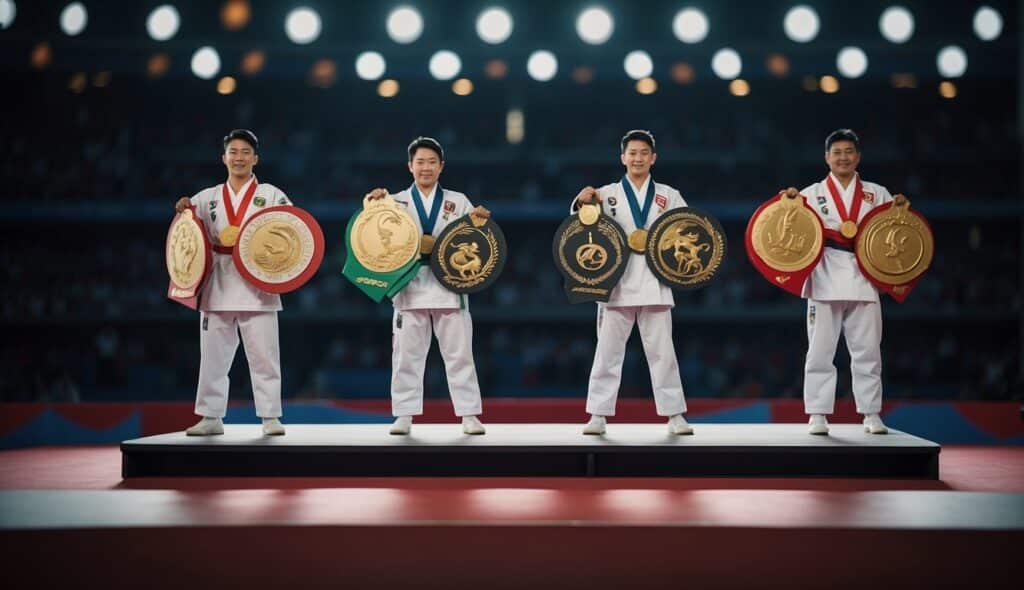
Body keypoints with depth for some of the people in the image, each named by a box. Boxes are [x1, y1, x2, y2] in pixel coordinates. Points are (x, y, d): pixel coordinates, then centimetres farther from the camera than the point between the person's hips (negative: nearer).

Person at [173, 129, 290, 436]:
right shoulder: (208, 198, 13)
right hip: (218, 288, 3)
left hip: (257, 288, -3)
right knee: (213, 355, 5)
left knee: (264, 356, -2)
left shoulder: (271, 195, 6)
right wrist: (183, 209, -5)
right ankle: (211, 417, 12)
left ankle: (270, 417, 3)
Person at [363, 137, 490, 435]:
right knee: (406, 354, 2)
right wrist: (374, 203, -14)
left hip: (449, 286, 0)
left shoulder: (458, 202, 12)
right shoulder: (396, 202, 9)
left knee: (459, 354, 1)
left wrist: (480, 220, -11)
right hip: (410, 287, 0)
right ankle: (404, 416, 9)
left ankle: (469, 415, 5)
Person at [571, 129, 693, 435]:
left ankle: (675, 415, 9)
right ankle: (598, 415, 8)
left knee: (662, 351, 3)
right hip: (617, 282, 0)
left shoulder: (668, 196, 10)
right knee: (608, 351, 2)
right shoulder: (607, 194, 6)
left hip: (654, 282, 1)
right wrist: (582, 201, -30)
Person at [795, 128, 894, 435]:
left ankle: (871, 414, 11)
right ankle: (817, 415, 3)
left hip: (863, 280, 1)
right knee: (820, 351, -1)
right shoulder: (812, 194, 9)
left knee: (867, 351, 3)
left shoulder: (877, 194, 14)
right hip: (825, 281, -1)